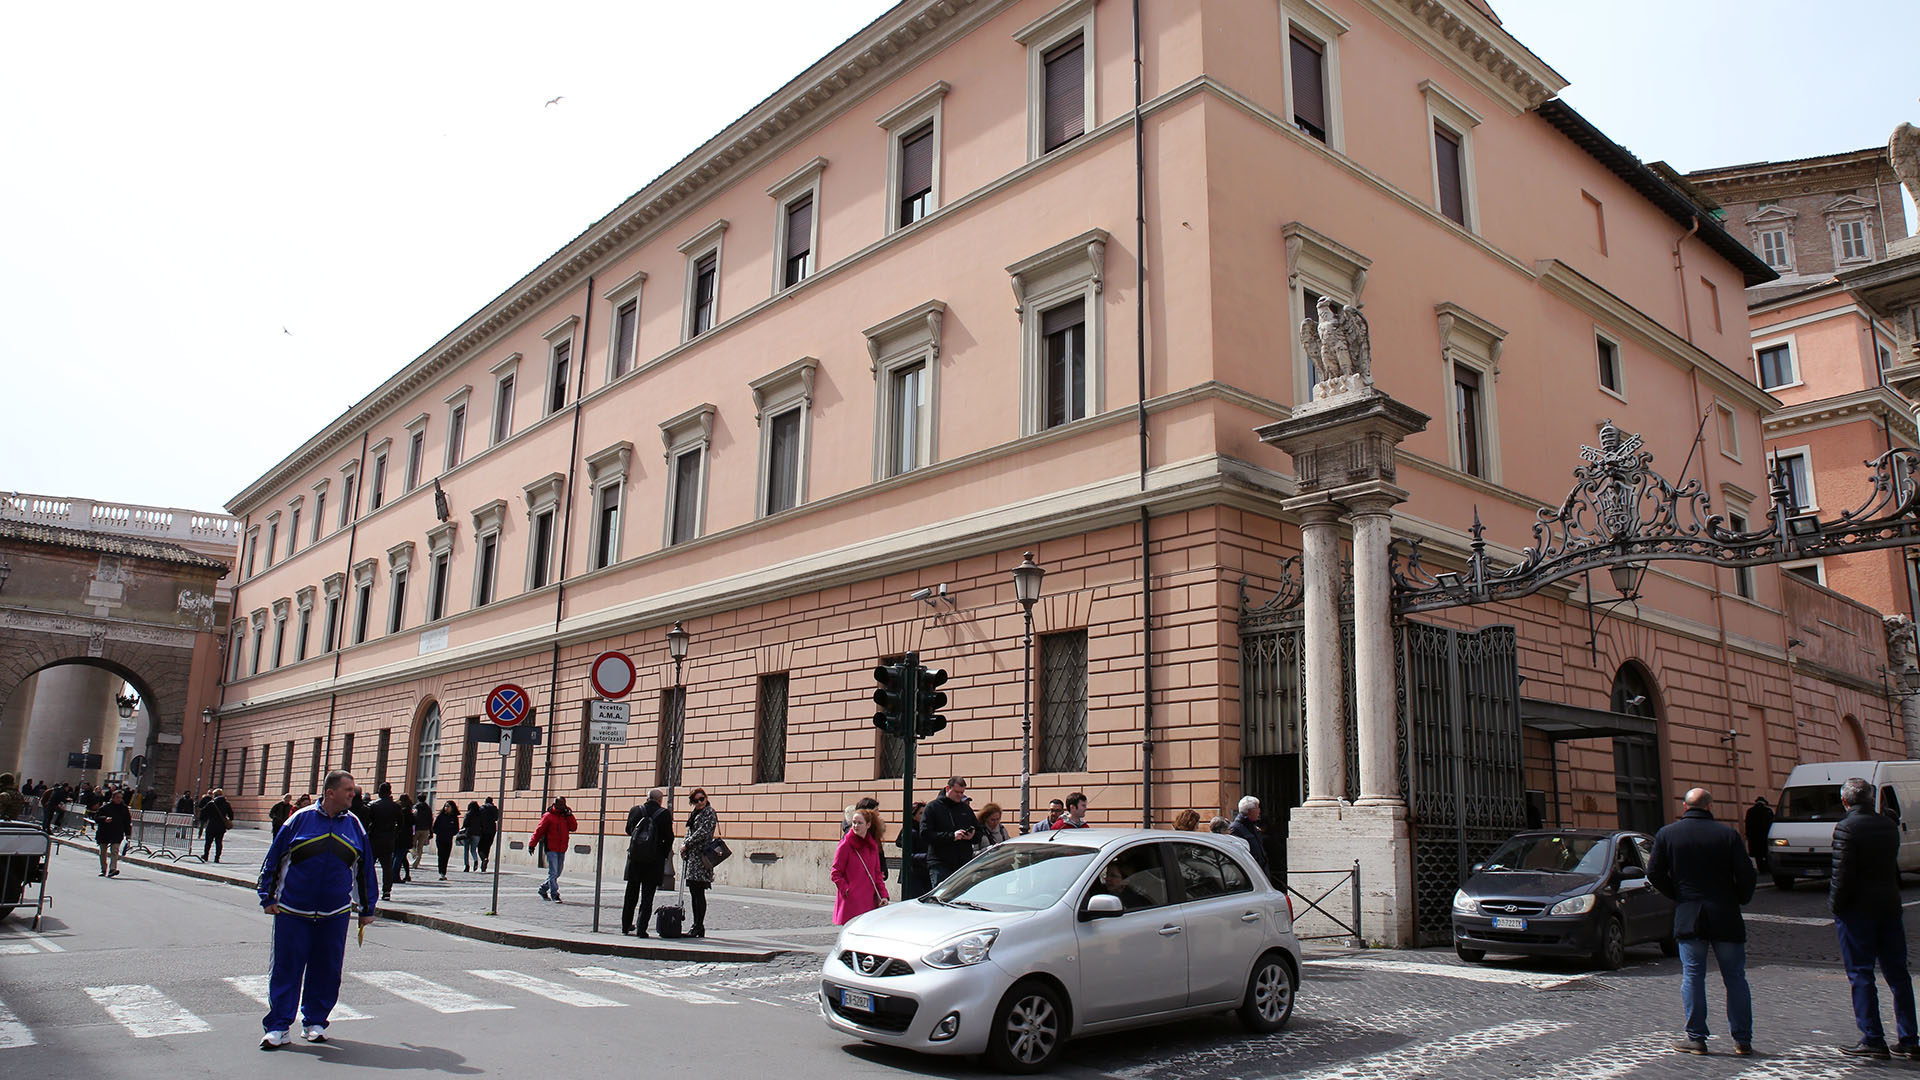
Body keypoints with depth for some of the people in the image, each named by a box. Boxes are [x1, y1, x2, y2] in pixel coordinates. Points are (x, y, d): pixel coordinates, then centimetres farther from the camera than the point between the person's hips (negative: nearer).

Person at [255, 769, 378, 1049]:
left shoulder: (354, 825, 6)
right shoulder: (301, 819, -2)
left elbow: (365, 869, 12)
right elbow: (273, 859, 4)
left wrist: (367, 908, 13)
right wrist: (268, 897, 1)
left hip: (335, 914, 2)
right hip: (292, 911, -2)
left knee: (327, 970, 7)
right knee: (286, 968, 1)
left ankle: (315, 1022, 21)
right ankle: (278, 1027, 10)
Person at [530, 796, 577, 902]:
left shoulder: (566, 817, 13)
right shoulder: (548, 816, -3)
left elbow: (573, 827, 3)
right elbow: (539, 830, -4)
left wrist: (569, 815, -5)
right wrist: (532, 844, -8)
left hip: (562, 850, 6)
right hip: (551, 849, -6)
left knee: (557, 873, 11)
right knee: (553, 872, -10)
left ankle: (542, 890, 27)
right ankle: (554, 895, -8)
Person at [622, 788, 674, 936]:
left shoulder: (635, 810, 2)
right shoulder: (664, 814, -8)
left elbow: (628, 831, 14)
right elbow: (669, 837, -6)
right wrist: (665, 855, 7)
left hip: (634, 856, 3)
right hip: (654, 859, -3)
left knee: (631, 893, 16)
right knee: (647, 895, 2)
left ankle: (626, 925, 25)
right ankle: (641, 928, -2)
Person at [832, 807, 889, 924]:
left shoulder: (873, 845, 11)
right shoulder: (845, 845, -4)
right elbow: (835, 874, -3)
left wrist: (883, 895, 6)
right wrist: (847, 891, -14)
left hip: (869, 900, 5)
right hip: (851, 902, -5)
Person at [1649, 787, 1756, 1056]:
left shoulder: (1666, 834, 0)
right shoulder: (1728, 834, -3)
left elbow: (1654, 873, -1)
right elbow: (1746, 874, -6)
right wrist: (1739, 900, 11)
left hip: (1688, 918, 0)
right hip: (1726, 918, 0)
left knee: (1693, 977, 5)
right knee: (1735, 978, 9)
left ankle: (1696, 1037, 6)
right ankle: (1742, 1039, 13)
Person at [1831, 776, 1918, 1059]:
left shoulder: (1846, 828, -14)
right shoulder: (1889, 825, 8)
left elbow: (1842, 874, -17)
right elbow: (1894, 868, 15)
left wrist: (1835, 907, -7)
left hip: (1857, 909, -7)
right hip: (1890, 906, 7)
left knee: (1860, 975, 0)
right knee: (1897, 974, 12)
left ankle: (1873, 1039, 1)